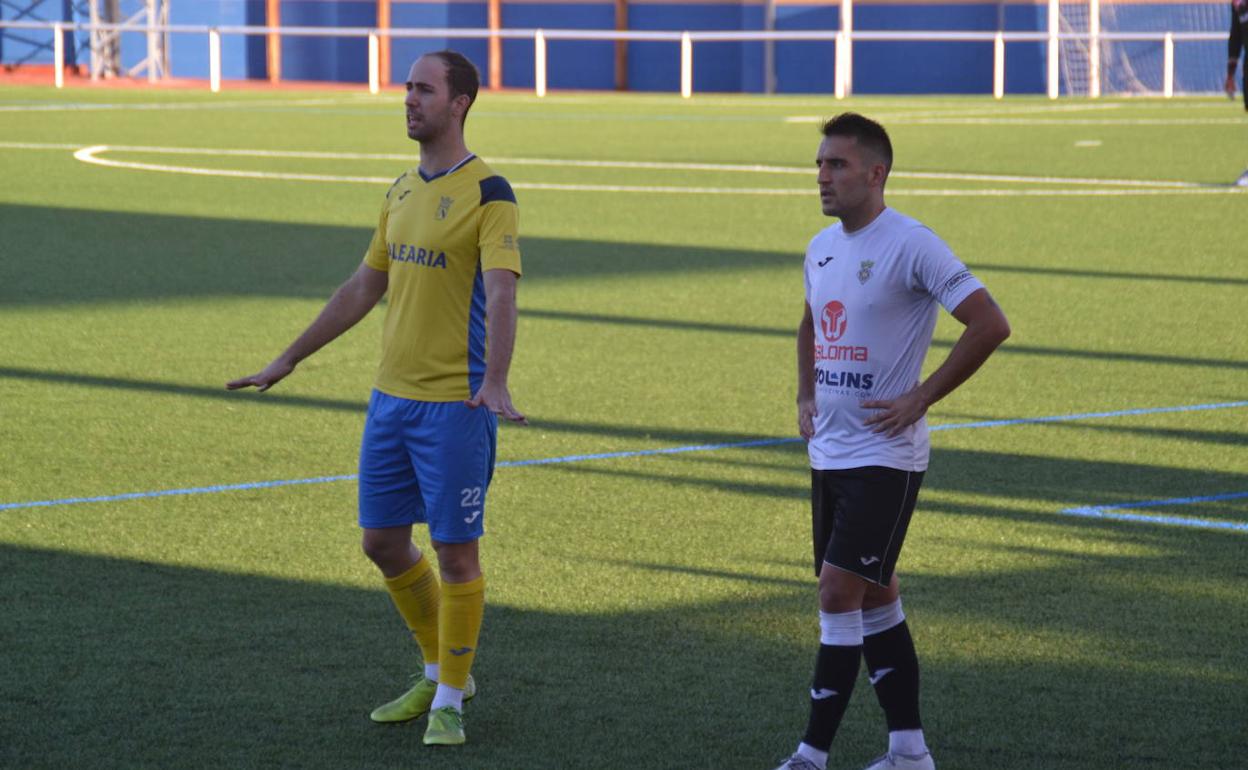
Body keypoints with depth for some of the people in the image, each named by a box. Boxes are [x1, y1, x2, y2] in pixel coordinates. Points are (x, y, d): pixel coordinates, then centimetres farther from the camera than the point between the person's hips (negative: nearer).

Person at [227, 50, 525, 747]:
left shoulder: (488, 193, -11)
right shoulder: (403, 191, 13)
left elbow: (501, 294, -22)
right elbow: (364, 288, 21)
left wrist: (494, 382, -37)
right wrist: (289, 360, 24)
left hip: (456, 403, -8)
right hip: (391, 396, 8)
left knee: (456, 551, -1)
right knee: (383, 541, 12)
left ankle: (450, 702, 11)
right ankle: (441, 674, 29)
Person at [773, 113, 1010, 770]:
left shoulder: (911, 246, -14)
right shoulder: (821, 248, 10)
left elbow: (990, 324, -18)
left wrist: (919, 398, -17)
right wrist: (806, 396, 15)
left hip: (884, 455, -8)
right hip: (828, 452, 8)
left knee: (838, 594, -12)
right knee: (874, 598, 11)